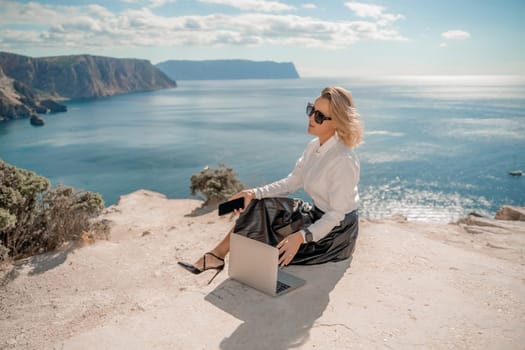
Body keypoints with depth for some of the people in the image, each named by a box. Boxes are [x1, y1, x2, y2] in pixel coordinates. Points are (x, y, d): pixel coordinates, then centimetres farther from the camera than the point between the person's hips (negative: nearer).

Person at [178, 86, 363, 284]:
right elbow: (291, 183, 4)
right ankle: (216, 256, 2)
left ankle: (216, 256, 11)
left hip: (336, 231, -8)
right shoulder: (315, 147, 1)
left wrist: (301, 236, -34)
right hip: (318, 216, 8)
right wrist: (254, 193, -7)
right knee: (258, 209, -3)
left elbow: (336, 215, -23)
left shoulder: (343, 161, -26)